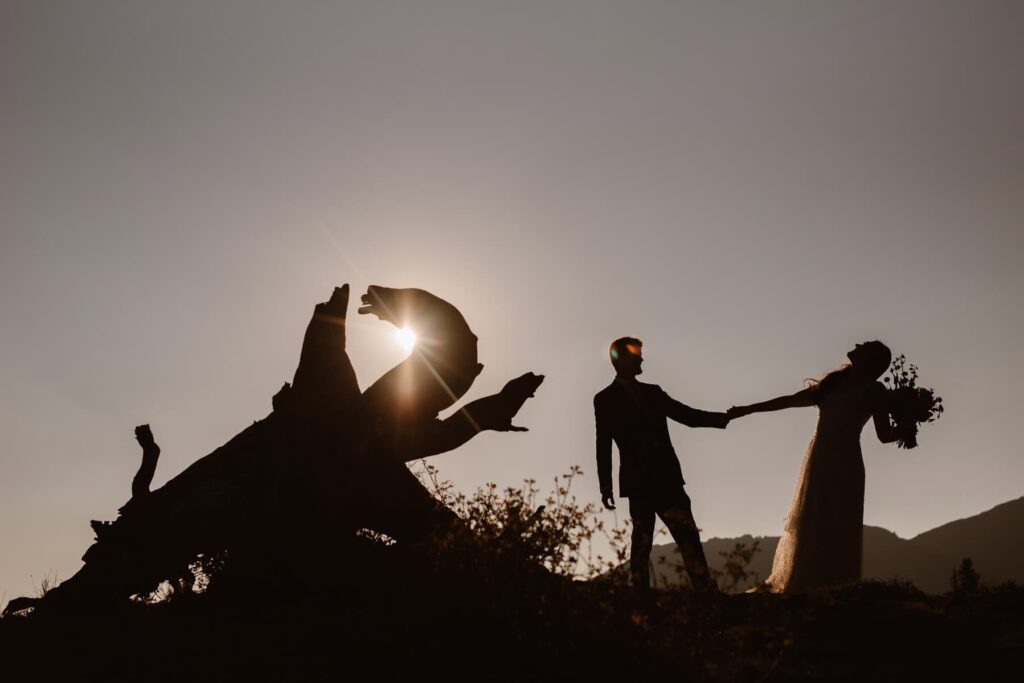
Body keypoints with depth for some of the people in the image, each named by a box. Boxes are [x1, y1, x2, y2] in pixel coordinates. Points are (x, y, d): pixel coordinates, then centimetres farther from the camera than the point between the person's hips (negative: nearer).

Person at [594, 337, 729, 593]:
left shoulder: (652, 392, 19)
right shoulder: (605, 399, 4)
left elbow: (689, 416, 16)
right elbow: (604, 446, 0)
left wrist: (726, 417, 4)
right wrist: (605, 486, -6)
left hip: (667, 478, 4)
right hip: (638, 482, -4)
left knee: (688, 538, -5)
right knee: (641, 543, -3)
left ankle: (708, 594, -8)